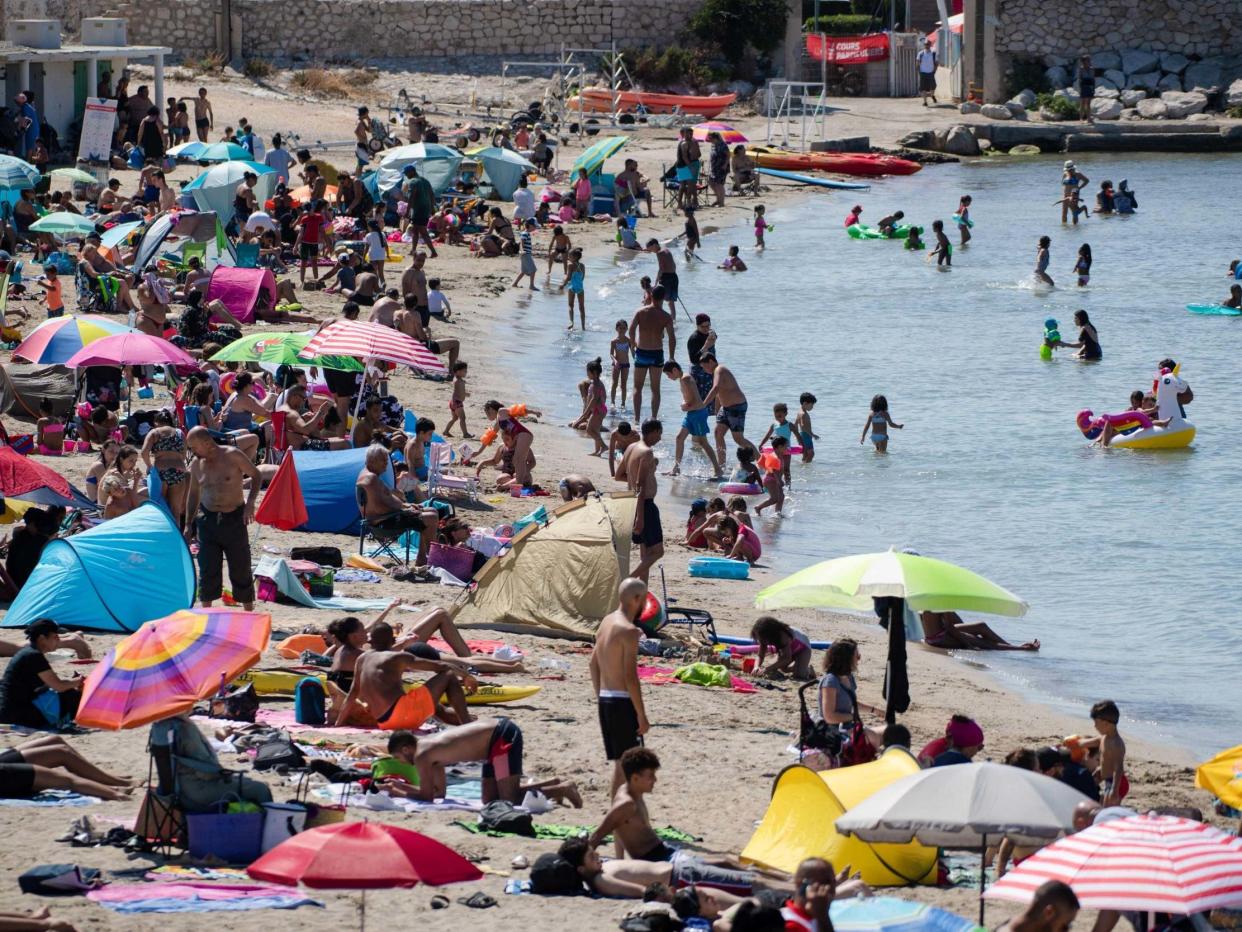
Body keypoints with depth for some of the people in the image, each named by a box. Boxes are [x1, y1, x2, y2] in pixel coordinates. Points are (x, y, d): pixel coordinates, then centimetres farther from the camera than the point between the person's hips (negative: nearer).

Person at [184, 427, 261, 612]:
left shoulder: (232, 456, -11)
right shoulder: (197, 464, 3)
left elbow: (256, 476, -2)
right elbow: (193, 494, 14)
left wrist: (250, 503, -15)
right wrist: (188, 524, 11)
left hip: (234, 519, -3)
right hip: (207, 519, 3)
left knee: (241, 568, 4)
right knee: (207, 569, -1)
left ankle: (249, 613, 17)